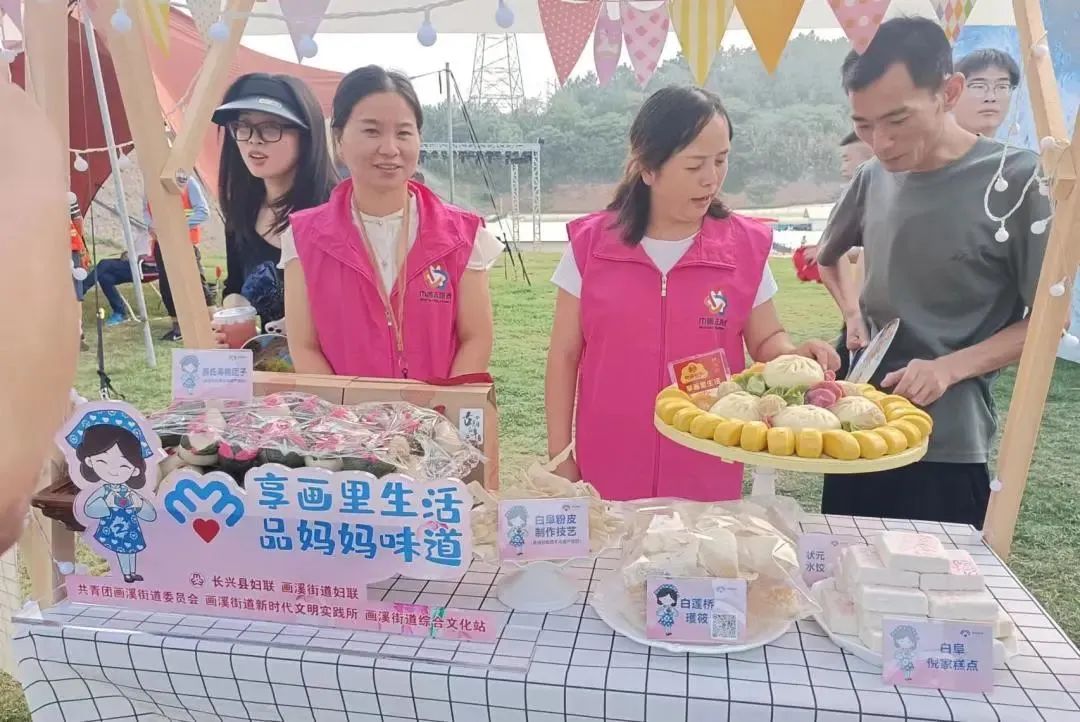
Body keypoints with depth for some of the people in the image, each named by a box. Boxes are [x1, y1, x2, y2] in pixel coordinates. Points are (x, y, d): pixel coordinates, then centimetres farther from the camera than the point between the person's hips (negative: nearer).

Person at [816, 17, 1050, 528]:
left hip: (947, 446, -5)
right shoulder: (873, 178, 2)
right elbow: (827, 258, 21)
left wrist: (950, 368, -21)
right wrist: (854, 315, 4)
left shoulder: (1018, 180, -12)